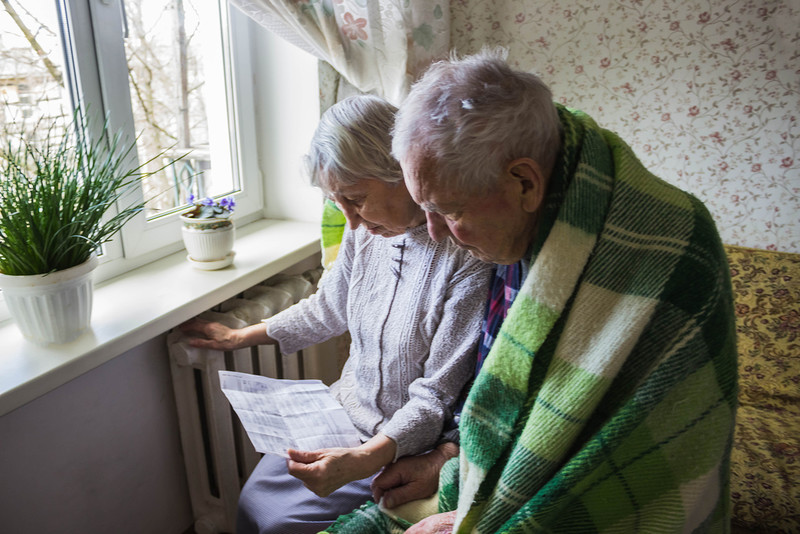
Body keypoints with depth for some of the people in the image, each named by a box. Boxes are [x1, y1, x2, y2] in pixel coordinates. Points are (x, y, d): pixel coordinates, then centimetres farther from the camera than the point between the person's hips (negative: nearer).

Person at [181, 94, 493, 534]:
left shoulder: (468, 259, -27)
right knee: (253, 499, 2)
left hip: (408, 443, -6)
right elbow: (327, 309, 13)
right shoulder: (366, 232, -6)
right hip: (345, 415, 6)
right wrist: (239, 337, 19)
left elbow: (438, 397, -21)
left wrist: (363, 460, -33)